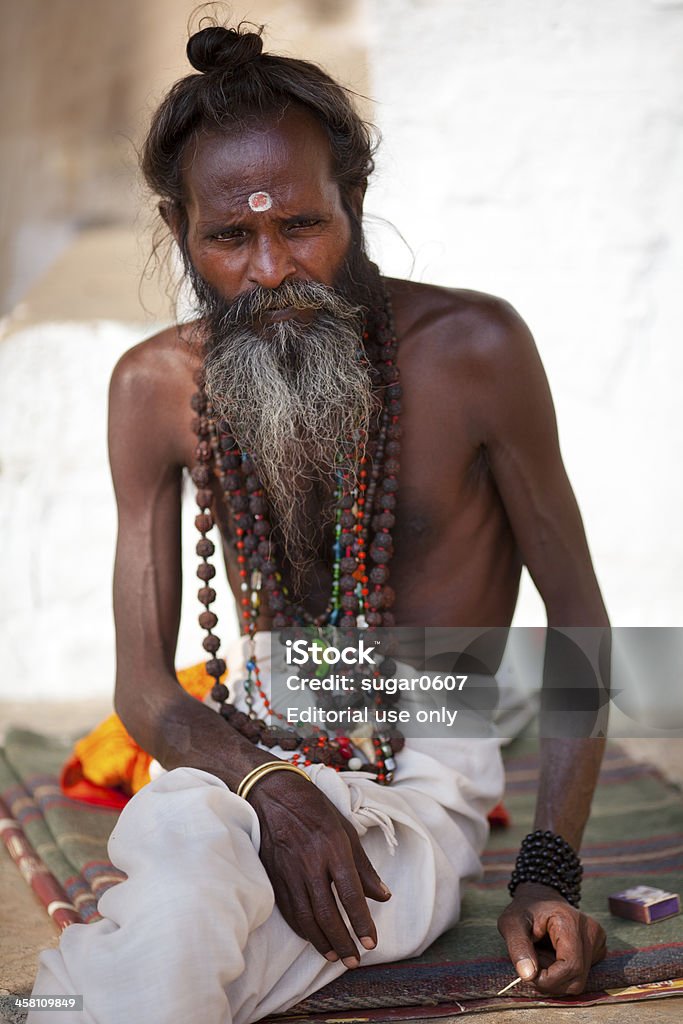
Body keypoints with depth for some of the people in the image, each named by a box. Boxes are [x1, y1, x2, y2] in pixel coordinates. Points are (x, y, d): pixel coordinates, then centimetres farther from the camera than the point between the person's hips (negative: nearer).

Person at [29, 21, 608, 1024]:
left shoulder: (472, 348, -11)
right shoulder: (156, 386, -3)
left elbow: (578, 617, -3)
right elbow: (144, 686, -2)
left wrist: (550, 872, -12)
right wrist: (266, 790, -24)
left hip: (424, 772, -3)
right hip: (244, 753, 3)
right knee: (184, 840, -34)